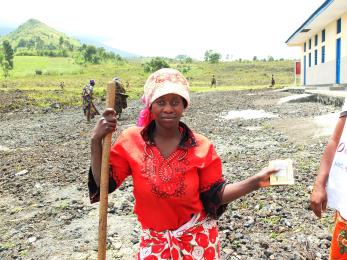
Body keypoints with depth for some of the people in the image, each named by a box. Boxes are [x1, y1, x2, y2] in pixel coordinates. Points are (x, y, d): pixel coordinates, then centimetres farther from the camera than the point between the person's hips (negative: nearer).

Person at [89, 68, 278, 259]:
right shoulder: (131, 140, -11)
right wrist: (96, 141, -22)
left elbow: (214, 195, -7)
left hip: (198, 238, 1)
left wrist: (255, 181, -18)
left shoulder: (201, 147, -12)